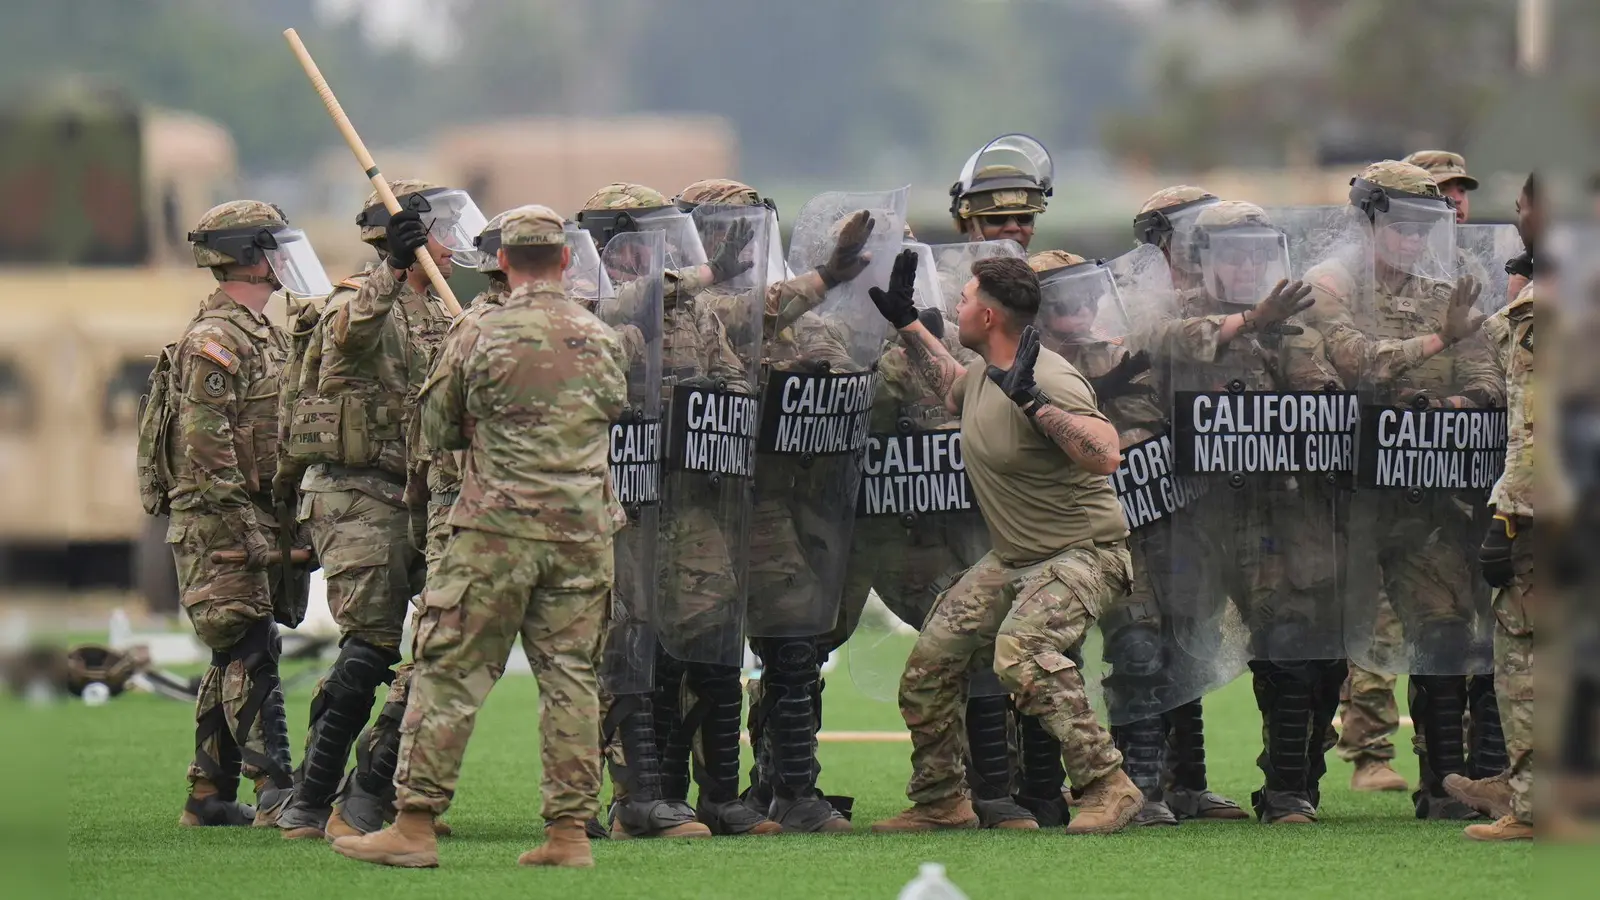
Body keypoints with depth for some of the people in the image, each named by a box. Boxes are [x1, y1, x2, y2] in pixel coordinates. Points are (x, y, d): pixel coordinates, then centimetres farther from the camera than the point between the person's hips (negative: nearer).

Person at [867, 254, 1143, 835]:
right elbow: (954, 389, 34)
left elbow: (1105, 455, -36)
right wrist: (906, 322, 32)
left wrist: (1031, 400, -38)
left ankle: (1107, 786, -28)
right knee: (930, 660, 6)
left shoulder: (1051, 380, -22)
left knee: (1020, 650, -33)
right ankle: (940, 802, 21)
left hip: (1084, 553, -10)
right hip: (1010, 561, 10)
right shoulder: (985, 373, 7)